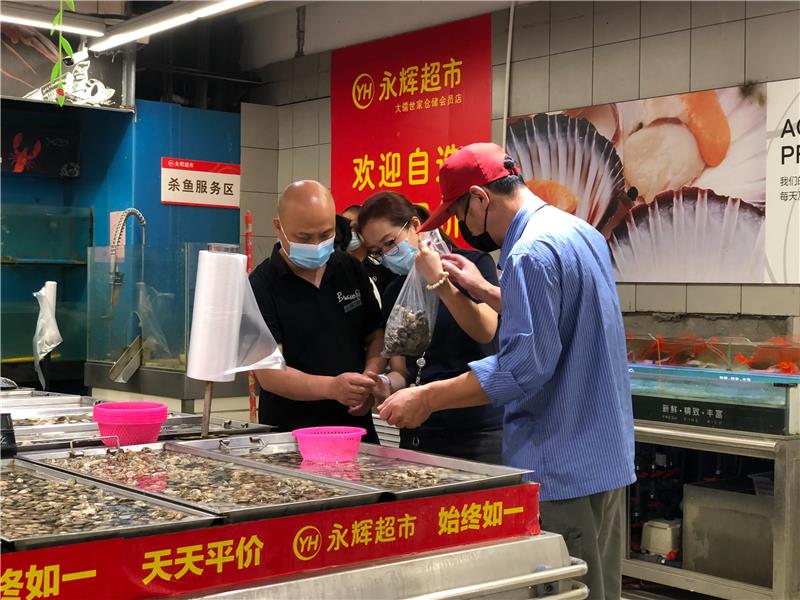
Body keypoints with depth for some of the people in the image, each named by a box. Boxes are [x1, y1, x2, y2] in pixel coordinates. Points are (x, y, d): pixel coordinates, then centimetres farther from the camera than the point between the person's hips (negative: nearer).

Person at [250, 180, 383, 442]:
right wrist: (332, 387, -33)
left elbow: (376, 335, 12)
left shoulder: (350, 269, 5)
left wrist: (370, 379, -8)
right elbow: (269, 373, -17)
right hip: (289, 434, -4)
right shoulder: (260, 286, -11)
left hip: (357, 428, 4)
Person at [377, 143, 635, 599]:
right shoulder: (581, 231, 11)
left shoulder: (532, 251, -20)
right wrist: (485, 291, 23)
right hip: (606, 458, 10)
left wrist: (427, 398, -20)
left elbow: (524, 367, -26)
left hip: (564, 468, -10)